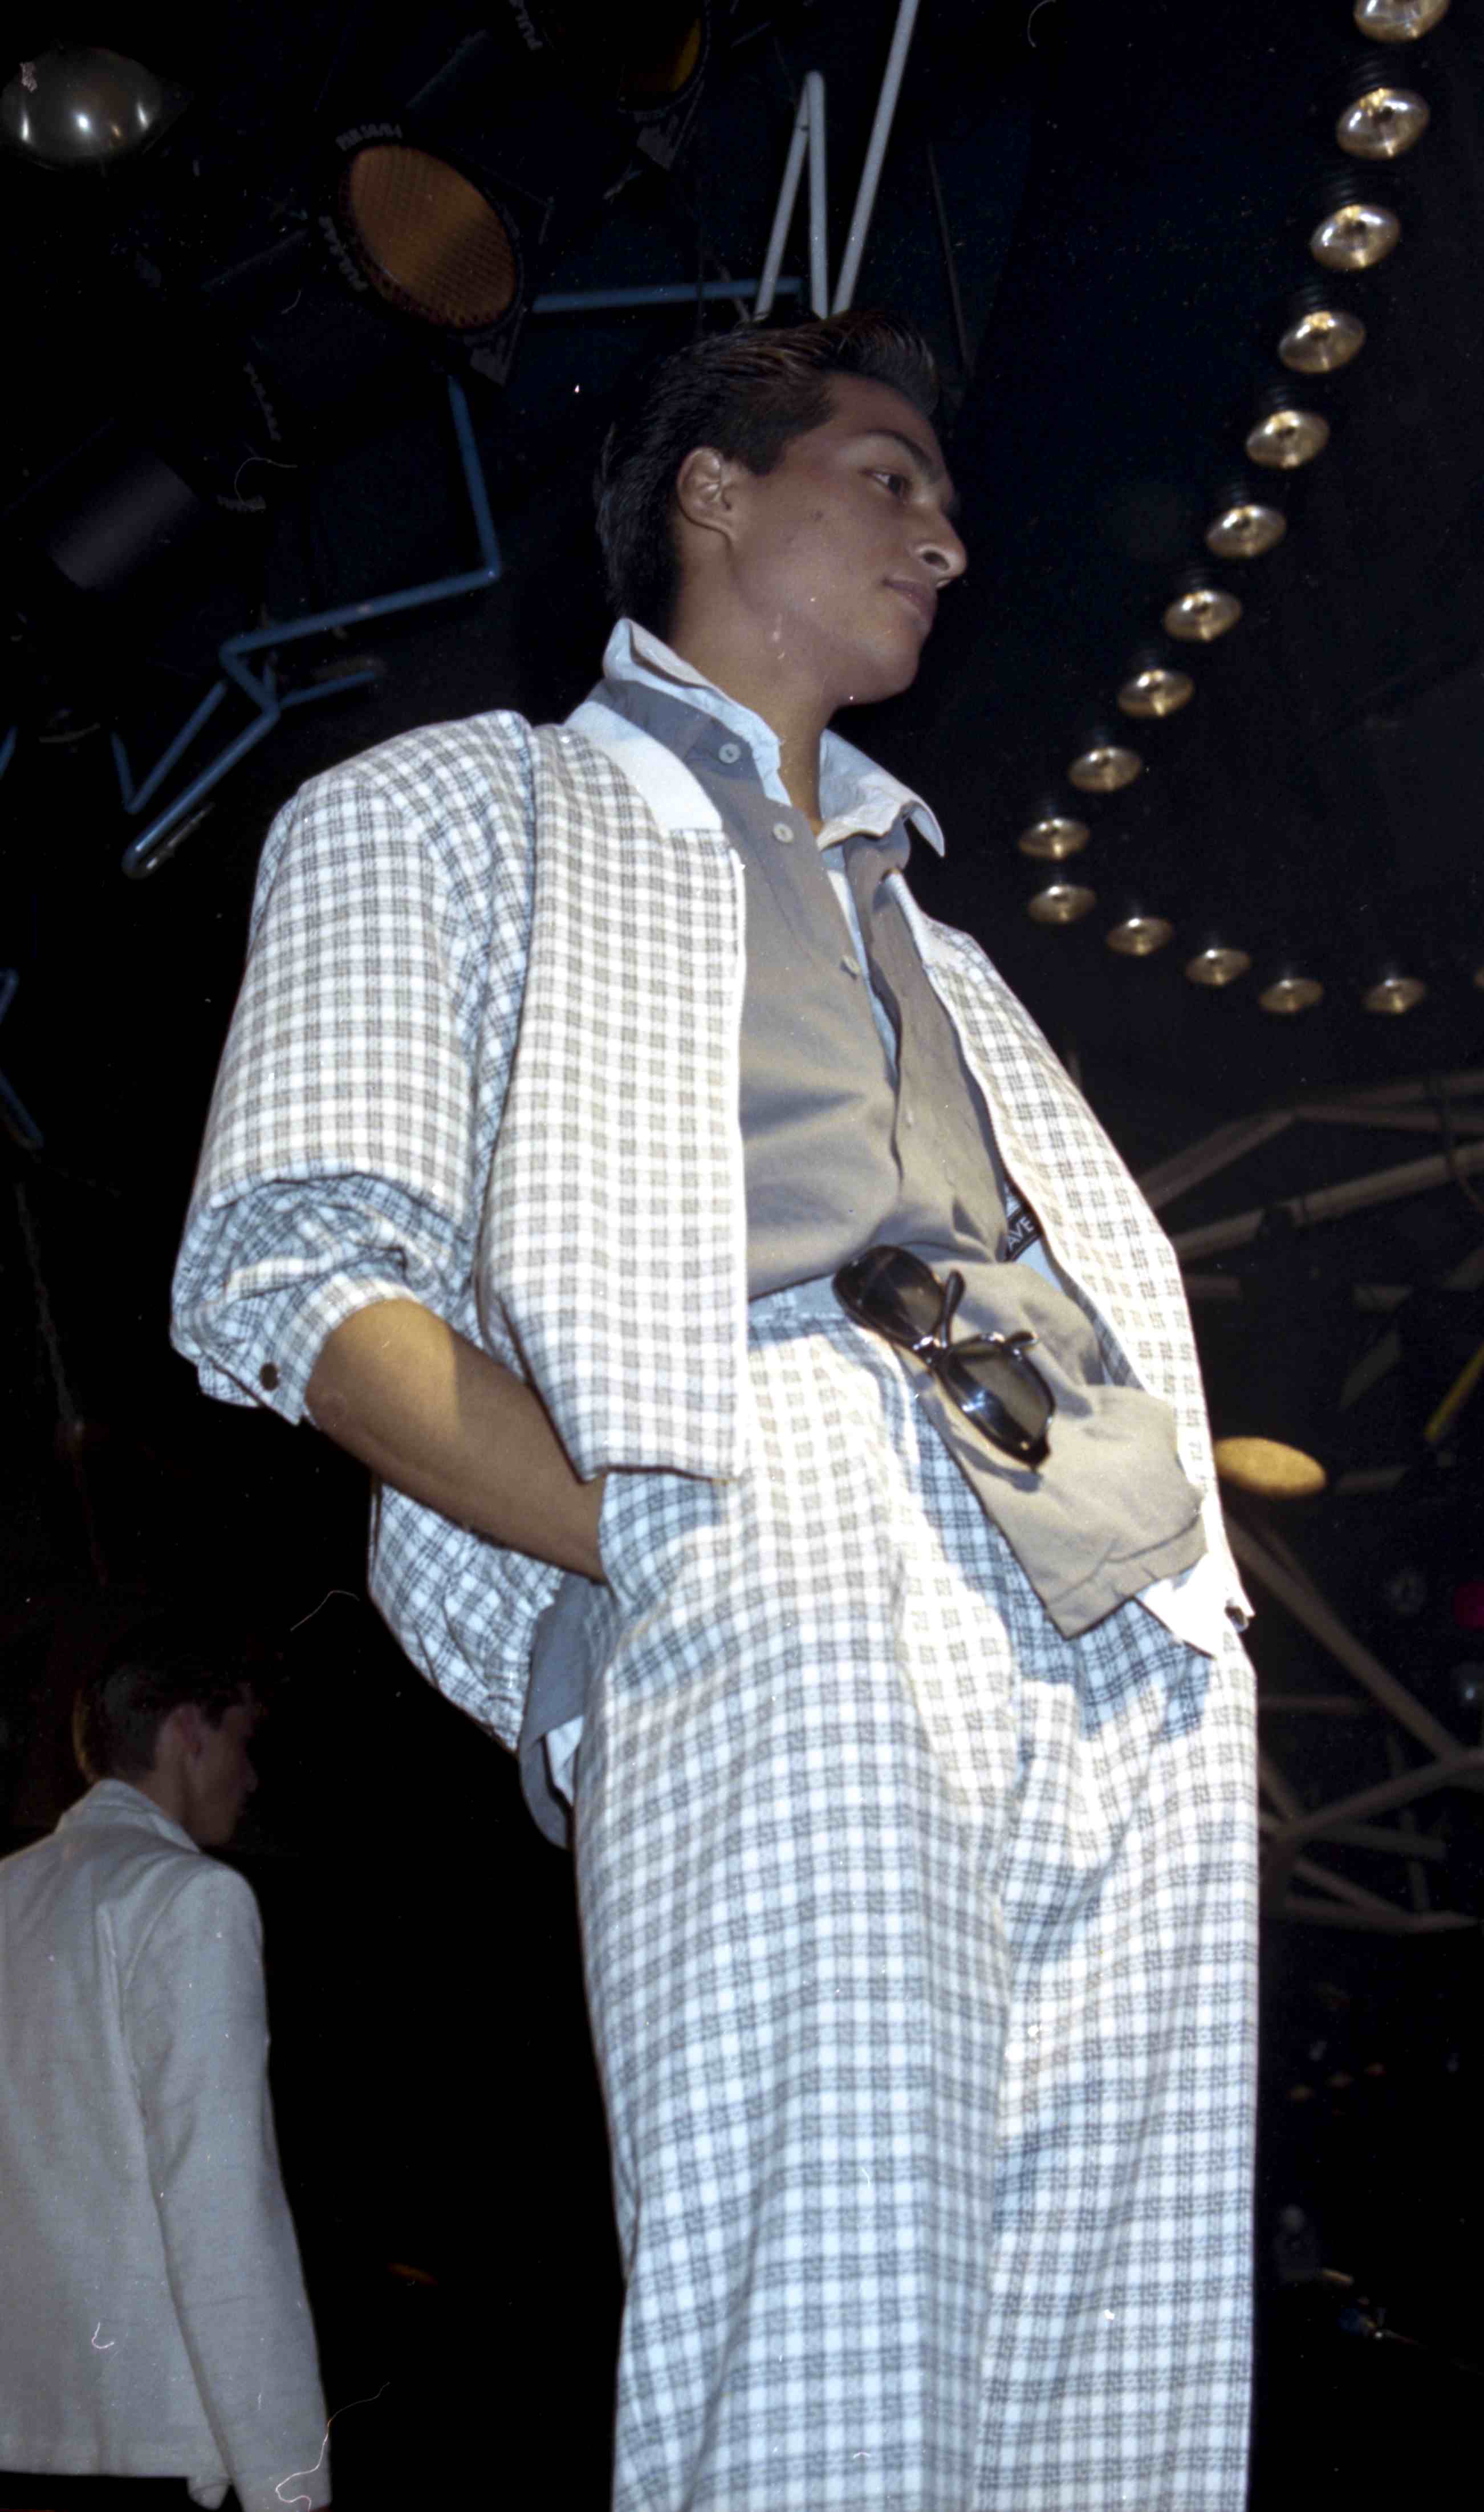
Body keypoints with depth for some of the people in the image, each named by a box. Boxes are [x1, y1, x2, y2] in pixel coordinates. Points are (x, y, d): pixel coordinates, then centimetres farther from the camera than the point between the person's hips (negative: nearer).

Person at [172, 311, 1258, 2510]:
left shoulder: (929, 931, 37)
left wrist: (1187, 1536, 6)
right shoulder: (455, 804, 20)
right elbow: (293, 1276, 3)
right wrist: (666, 1547, -10)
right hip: (773, 1575, -5)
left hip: (1138, 1664, 5)